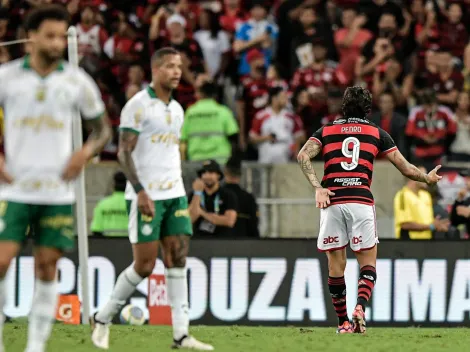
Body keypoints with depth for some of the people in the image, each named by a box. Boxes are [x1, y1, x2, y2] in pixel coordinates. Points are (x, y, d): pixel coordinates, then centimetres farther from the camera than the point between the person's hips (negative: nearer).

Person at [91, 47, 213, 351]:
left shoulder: (177, 110, 15)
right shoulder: (138, 105, -8)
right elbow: (124, 152, -13)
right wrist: (141, 191, -22)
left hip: (175, 195, 7)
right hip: (146, 197, -7)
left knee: (178, 259, -1)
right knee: (145, 265, -7)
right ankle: (103, 319, 11)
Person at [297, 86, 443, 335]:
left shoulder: (325, 131, 16)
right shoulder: (377, 133, 14)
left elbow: (303, 156, -3)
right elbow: (406, 169, 14)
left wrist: (318, 187, -7)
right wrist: (428, 179, 32)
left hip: (332, 202, 1)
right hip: (361, 200, -1)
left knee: (336, 264, 10)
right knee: (368, 261, 7)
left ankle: (343, 323, 12)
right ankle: (360, 308, -19)